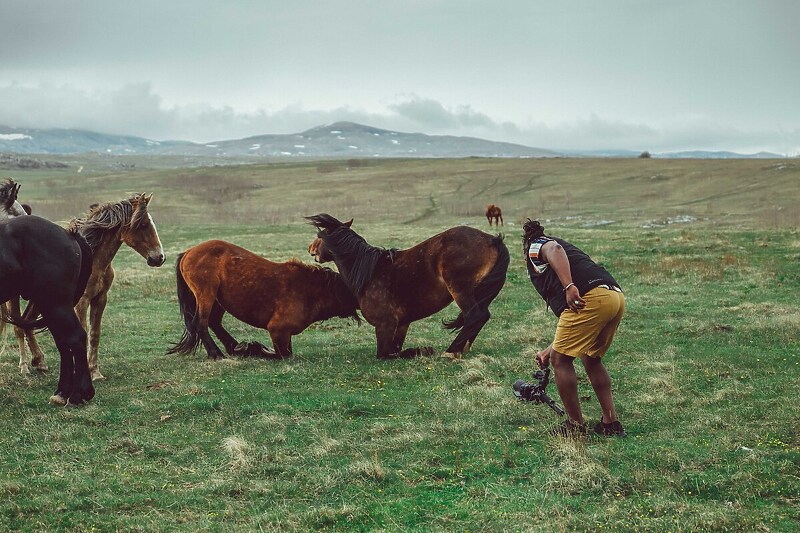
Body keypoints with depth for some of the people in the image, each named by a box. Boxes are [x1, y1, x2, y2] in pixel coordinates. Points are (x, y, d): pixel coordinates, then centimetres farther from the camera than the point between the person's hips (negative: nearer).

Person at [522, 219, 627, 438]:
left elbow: (554, 249, -13)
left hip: (592, 297, -8)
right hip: (616, 295, 8)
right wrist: (550, 350, 50)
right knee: (592, 359, 25)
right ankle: (611, 423, 23)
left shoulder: (536, 247, 17)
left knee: (561, 359, 7)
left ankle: (575, 425, 13)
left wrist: (569, 286, -24)